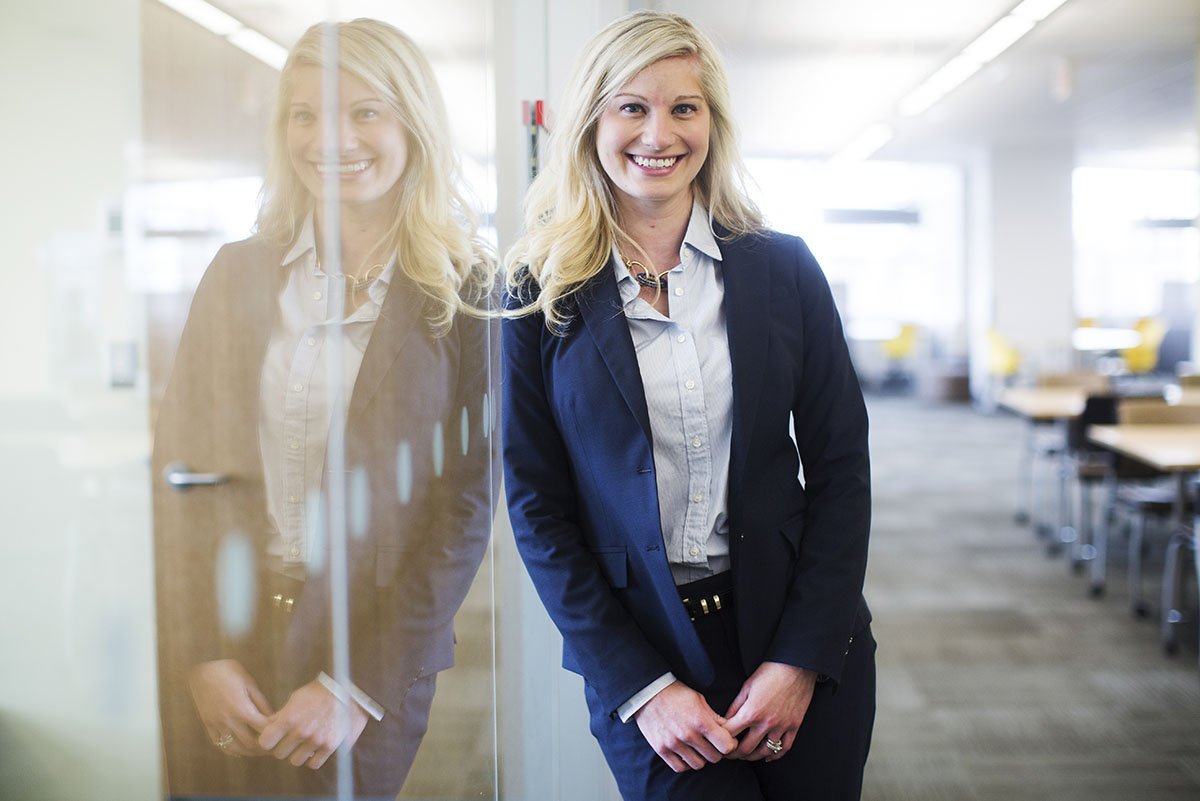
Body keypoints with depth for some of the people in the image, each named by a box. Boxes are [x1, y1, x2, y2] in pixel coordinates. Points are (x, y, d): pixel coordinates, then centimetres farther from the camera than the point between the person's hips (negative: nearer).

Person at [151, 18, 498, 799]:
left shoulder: (468, 295, -6)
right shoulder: (238, 274, 2)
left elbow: (466, 507, -8)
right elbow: (179, 469, 1)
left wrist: (358, 687, -12)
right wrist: (202, 655, -9)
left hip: (373, 654, -2)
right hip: (221, 654, 3)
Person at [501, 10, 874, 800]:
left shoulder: (783, 268, 1)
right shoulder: (541, 295, -3)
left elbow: (841, 465, 1)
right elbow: (537, 507, -3)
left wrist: (802, 657, -8)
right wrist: (640, 688, -10)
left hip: (802, 643, 2)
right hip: (639, 651, -1)